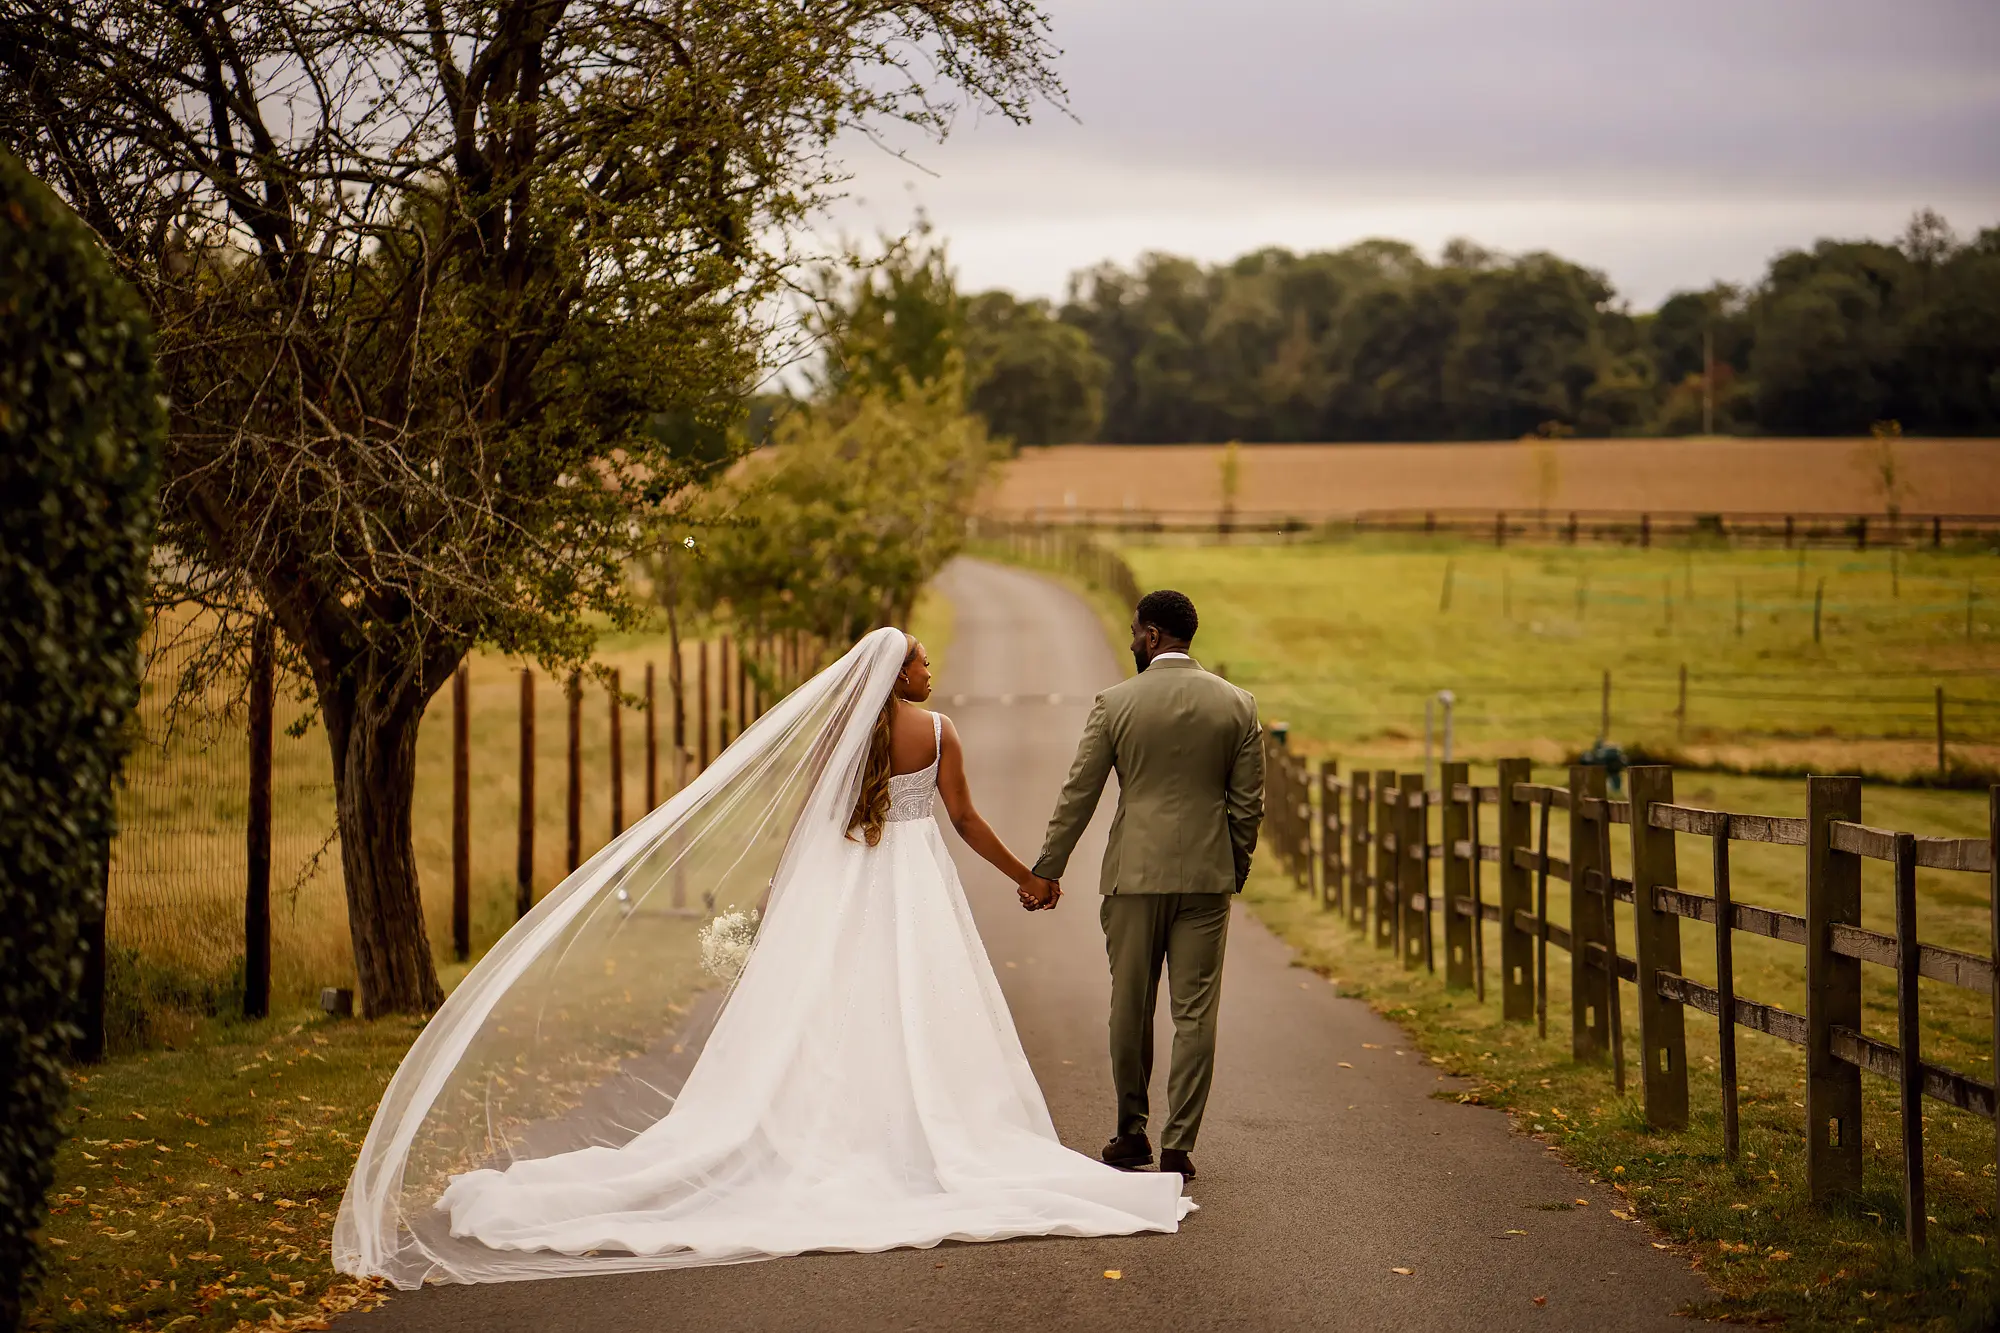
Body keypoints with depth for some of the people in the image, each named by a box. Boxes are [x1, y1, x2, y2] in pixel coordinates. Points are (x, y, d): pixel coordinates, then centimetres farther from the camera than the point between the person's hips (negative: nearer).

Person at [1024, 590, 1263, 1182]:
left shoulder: (1115, 703, -5)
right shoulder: (1237, 705, 0)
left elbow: (1078, 794, -1)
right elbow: (1248, 801, 3)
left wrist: (1047, 869, 7)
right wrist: (1237, 866, 18)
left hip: (1135, 873, -1)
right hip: (1206, 874, 1)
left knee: (1130, 1009, 12)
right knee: (1195, 1015, 3)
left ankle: (1132, 1133, 22)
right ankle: (1179, 1145, 1)